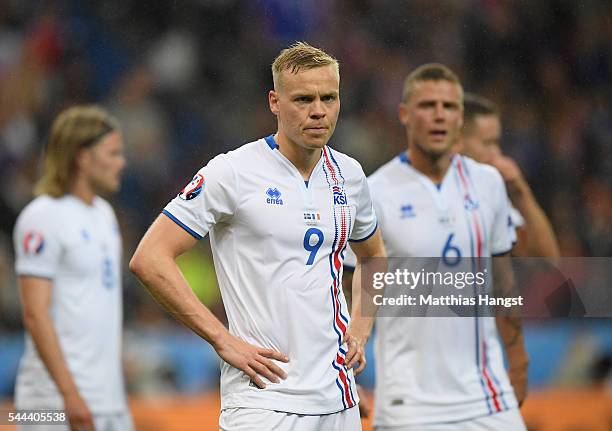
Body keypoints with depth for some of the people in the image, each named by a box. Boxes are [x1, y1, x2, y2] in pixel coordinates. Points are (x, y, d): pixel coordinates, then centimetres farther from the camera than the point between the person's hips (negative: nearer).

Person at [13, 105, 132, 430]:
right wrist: (70, 394, -23)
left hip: (109, 399, 9)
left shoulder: (103, 213, 16)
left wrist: (115, 381, 19)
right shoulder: (43, 218, -12)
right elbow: (35, 314, -18)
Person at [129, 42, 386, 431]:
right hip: (263, 398, -6)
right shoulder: (232, 172, -8)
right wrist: (223, 340, -13)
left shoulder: (348, 175, 10)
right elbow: (149, 259, -11)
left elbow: (374, 254, 30)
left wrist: (362, 324, 13)